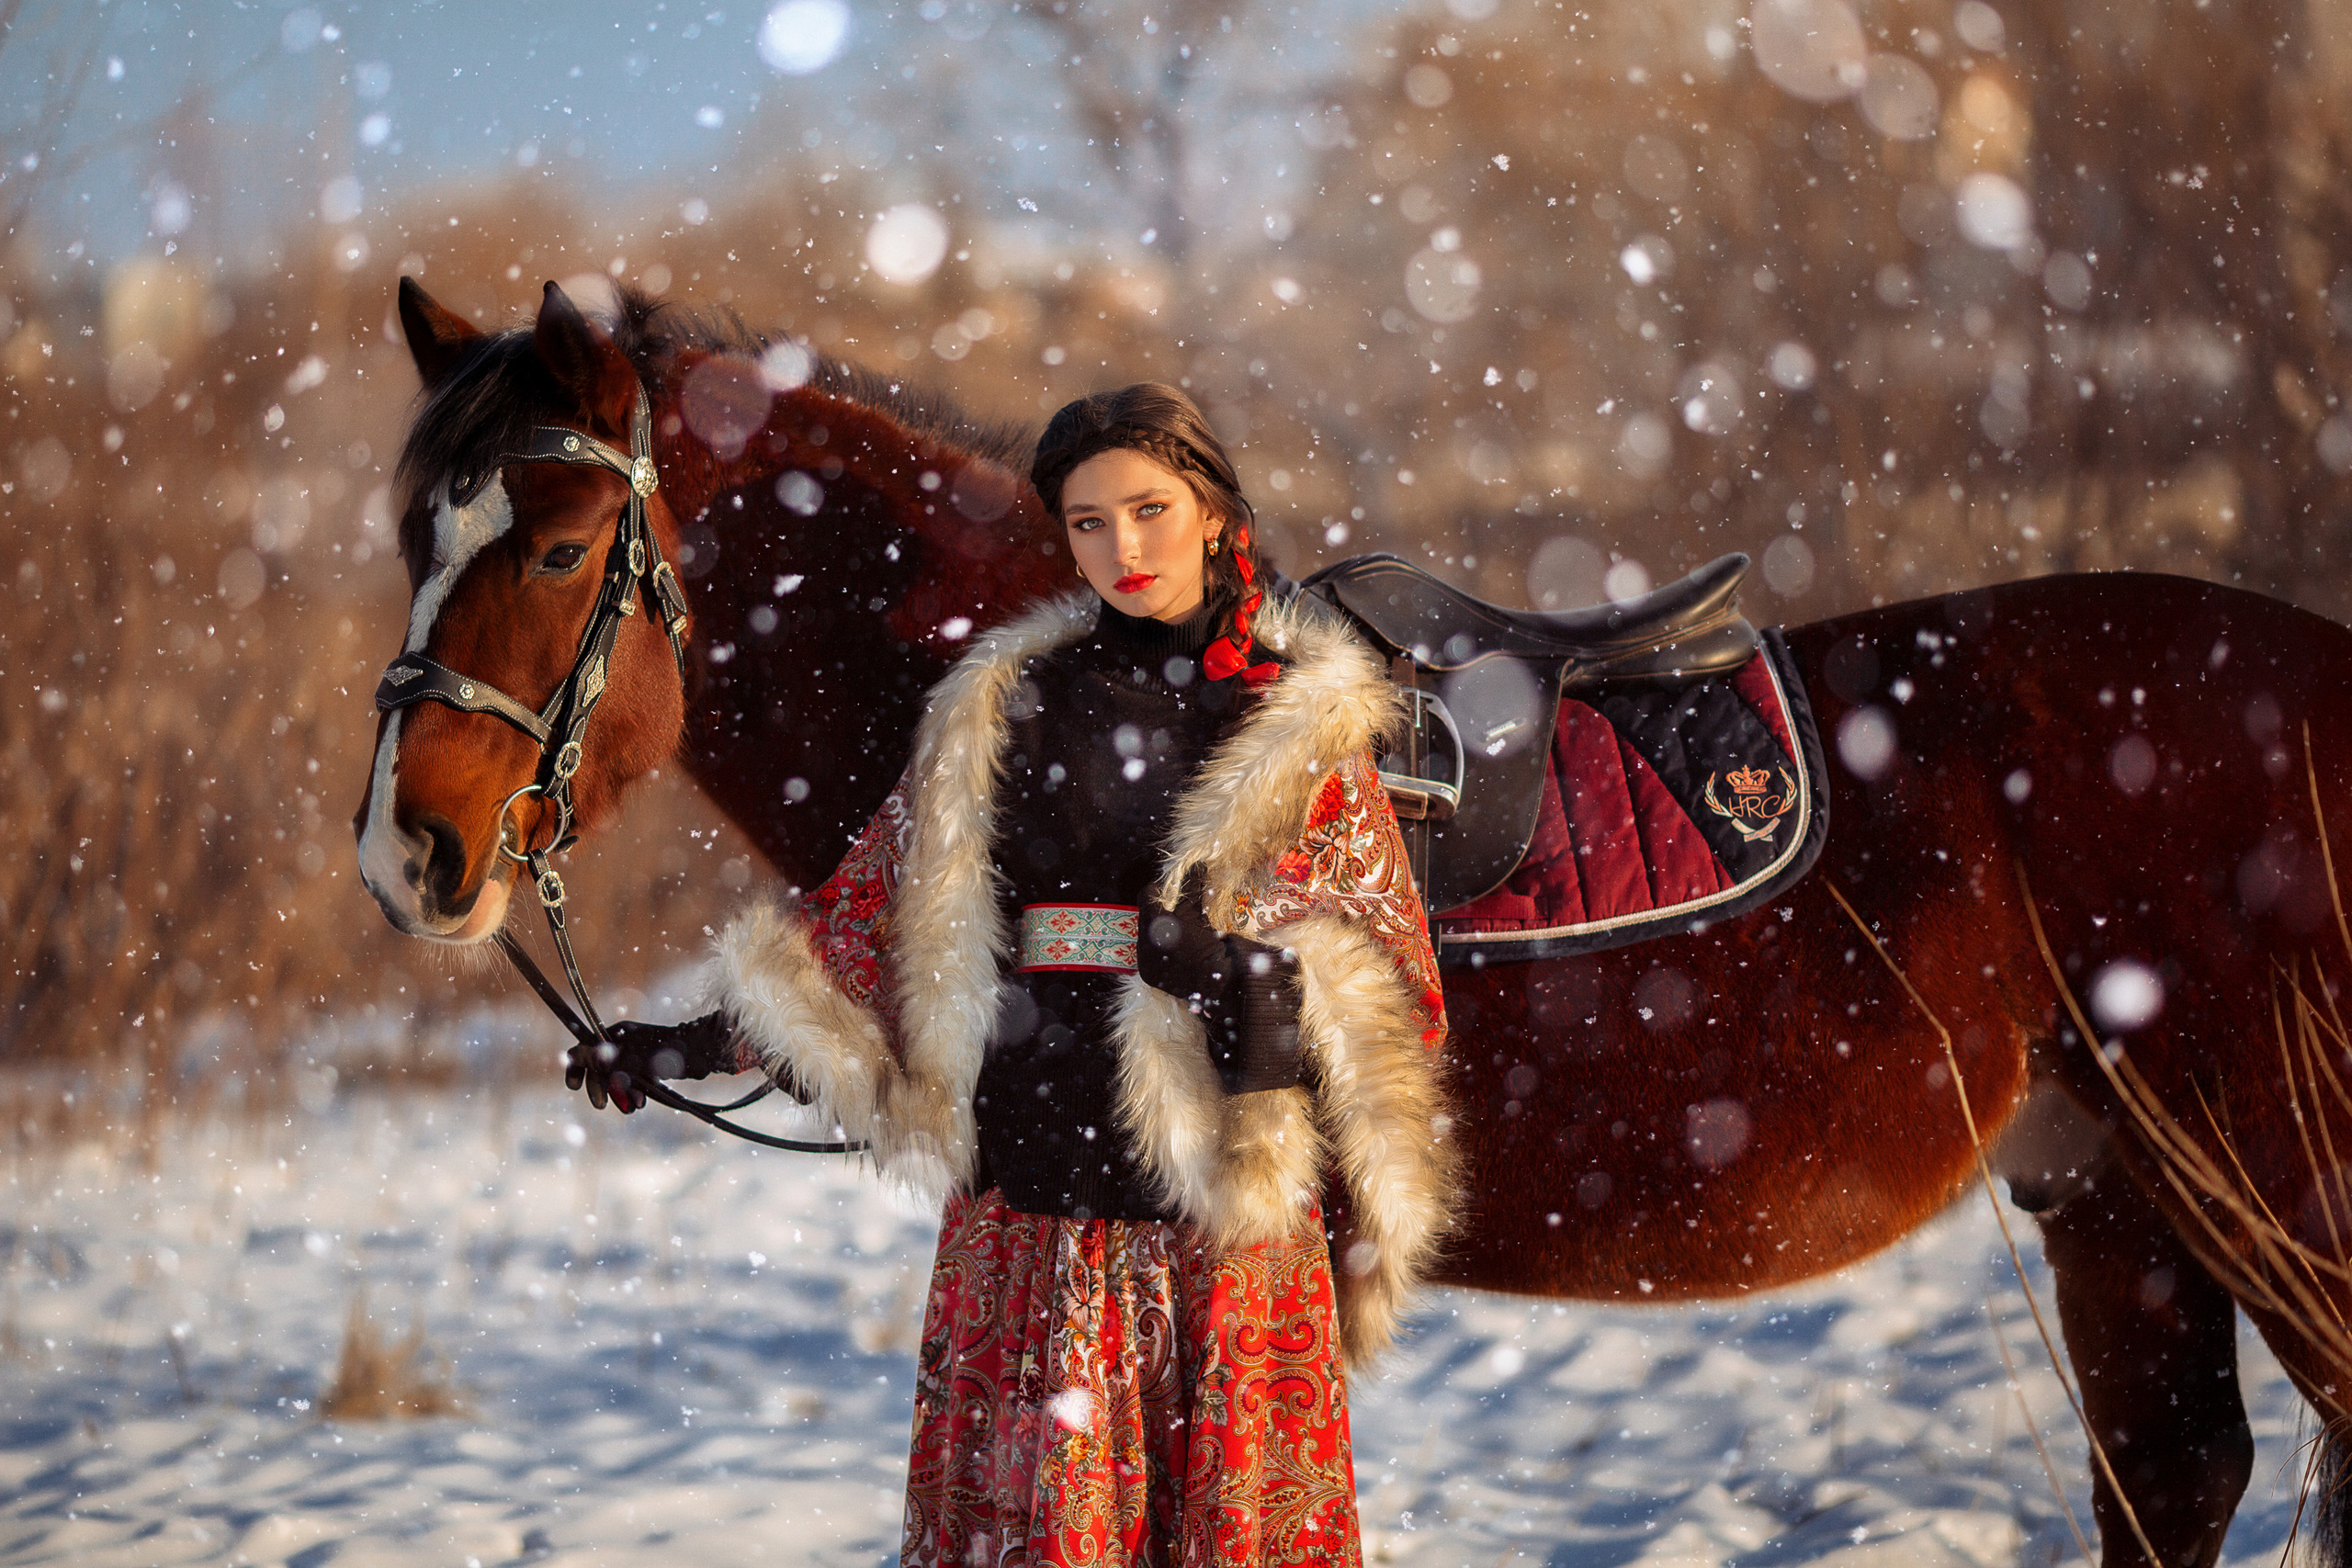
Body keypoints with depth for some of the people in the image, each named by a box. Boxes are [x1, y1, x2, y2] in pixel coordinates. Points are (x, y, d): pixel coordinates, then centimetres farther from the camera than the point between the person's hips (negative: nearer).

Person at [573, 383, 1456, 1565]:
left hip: (1232, 1206, -1)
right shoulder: (1006, 705, 9)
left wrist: (1255, 976, -18)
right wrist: (705, 1044, 7)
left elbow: (1391, 990, 2)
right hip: (1034, 1192, 1)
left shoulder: (1307, 722, 5)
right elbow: (879, 914, 13)